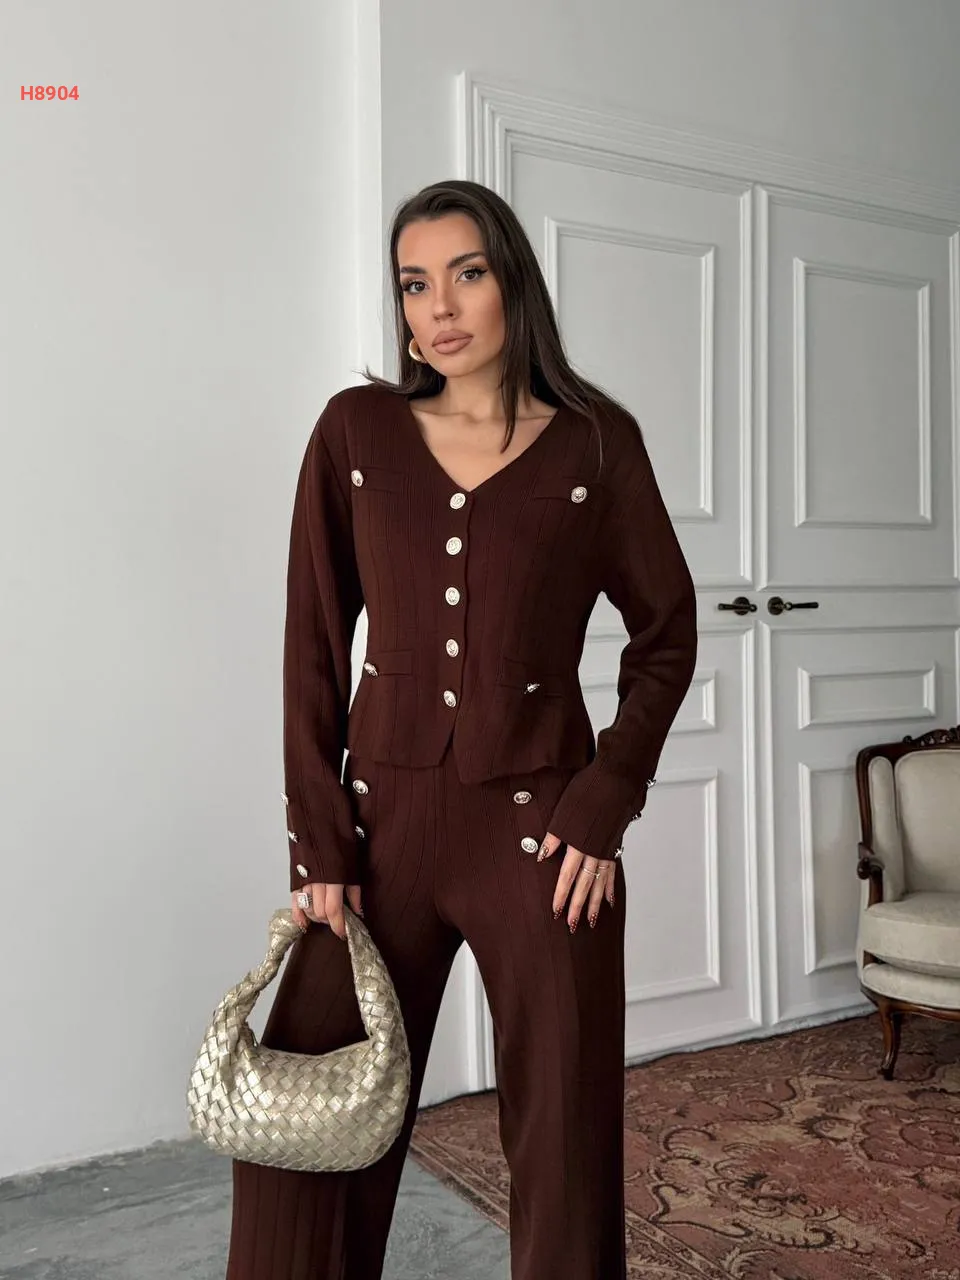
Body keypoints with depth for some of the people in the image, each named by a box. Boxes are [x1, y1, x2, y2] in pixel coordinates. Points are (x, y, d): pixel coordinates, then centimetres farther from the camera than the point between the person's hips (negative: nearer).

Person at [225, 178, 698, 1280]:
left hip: (539, 825, -1)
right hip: (382, 817, 2)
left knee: (565, 1147, 7)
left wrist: (603, 806, -4)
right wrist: (320, 840, -2)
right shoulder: (356, 430, 4)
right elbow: (313, 647, 3)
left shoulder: (595, 442, 1)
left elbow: (664, 631, 6)